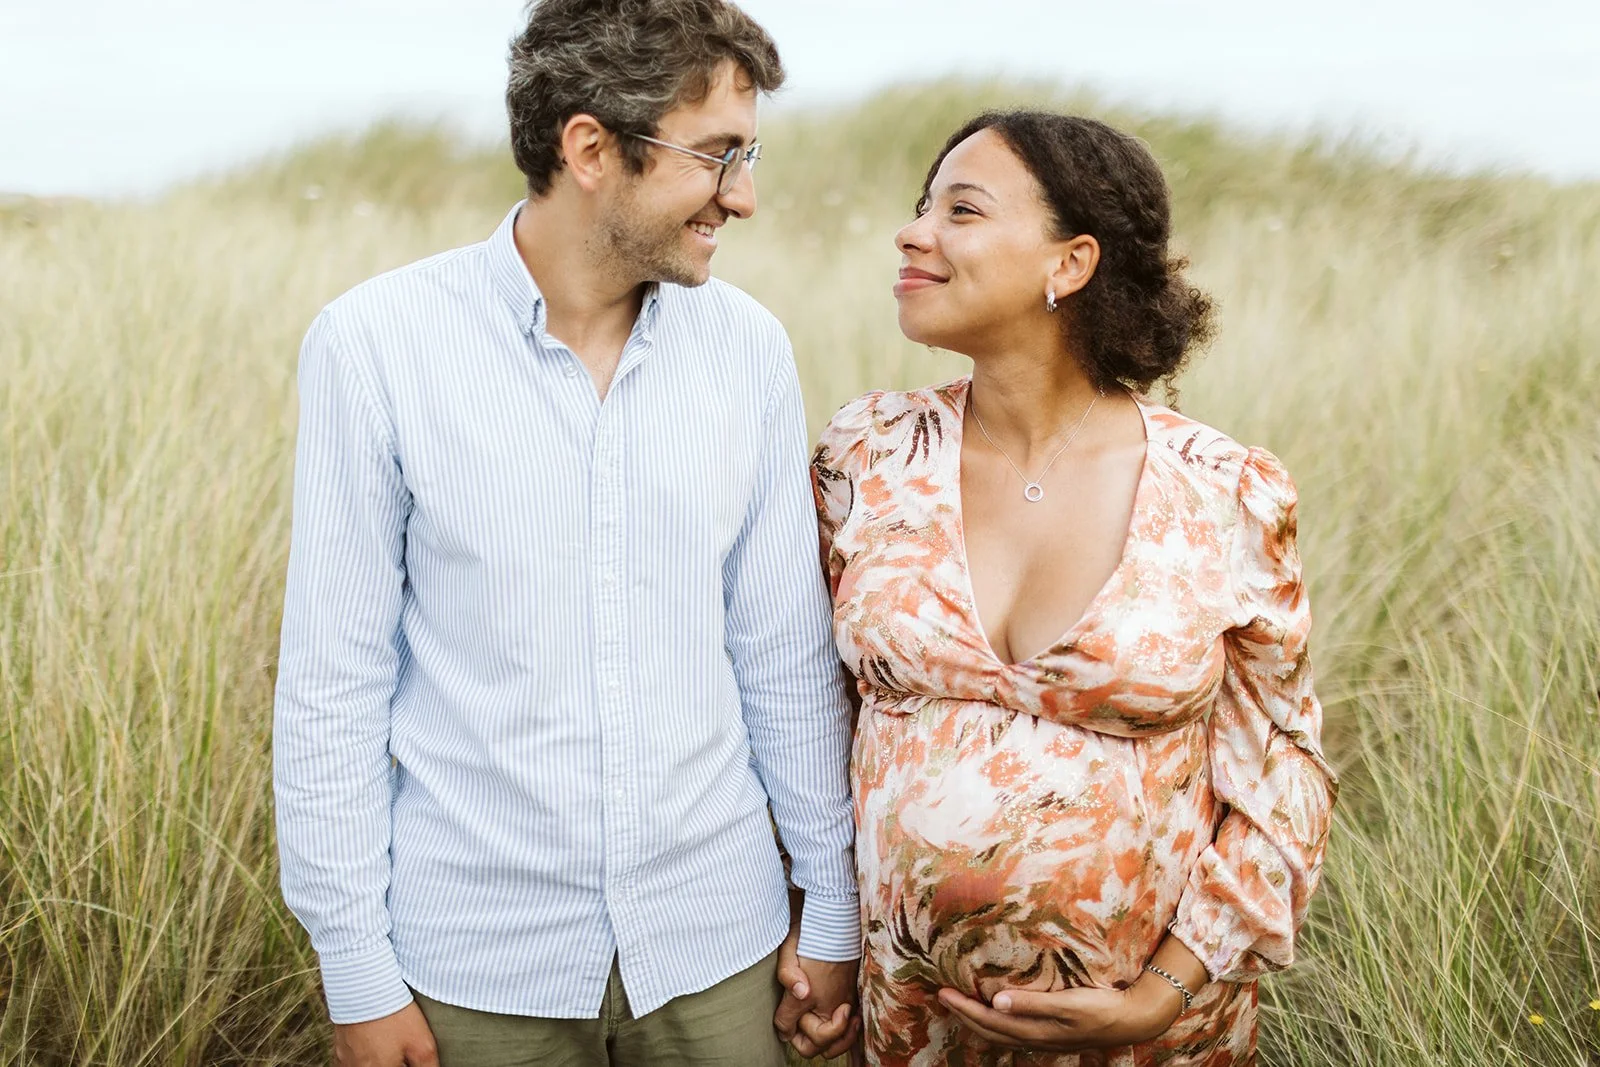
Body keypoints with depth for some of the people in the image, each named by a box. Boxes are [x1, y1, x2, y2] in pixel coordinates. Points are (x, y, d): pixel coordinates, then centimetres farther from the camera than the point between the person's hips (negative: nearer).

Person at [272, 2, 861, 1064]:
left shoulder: (749, 347, -3)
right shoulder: (375, 343, -12)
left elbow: (788, 652, 4)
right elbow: (335, 679, -8)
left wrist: (832, 908, 7)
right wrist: (357, 970, -7)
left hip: (711, 942, 3)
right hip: (480, 964, -2)